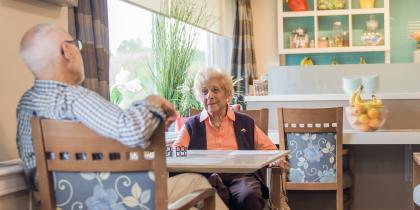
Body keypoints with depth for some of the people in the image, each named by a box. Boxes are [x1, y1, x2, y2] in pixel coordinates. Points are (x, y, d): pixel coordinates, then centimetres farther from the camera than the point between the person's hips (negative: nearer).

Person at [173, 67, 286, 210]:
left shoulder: (246, 123, 21)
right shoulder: (191, 126, 20)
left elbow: (269, 149, 20)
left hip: (241, 176, 2)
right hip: (207, 178, -1)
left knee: (249, 196, -34)